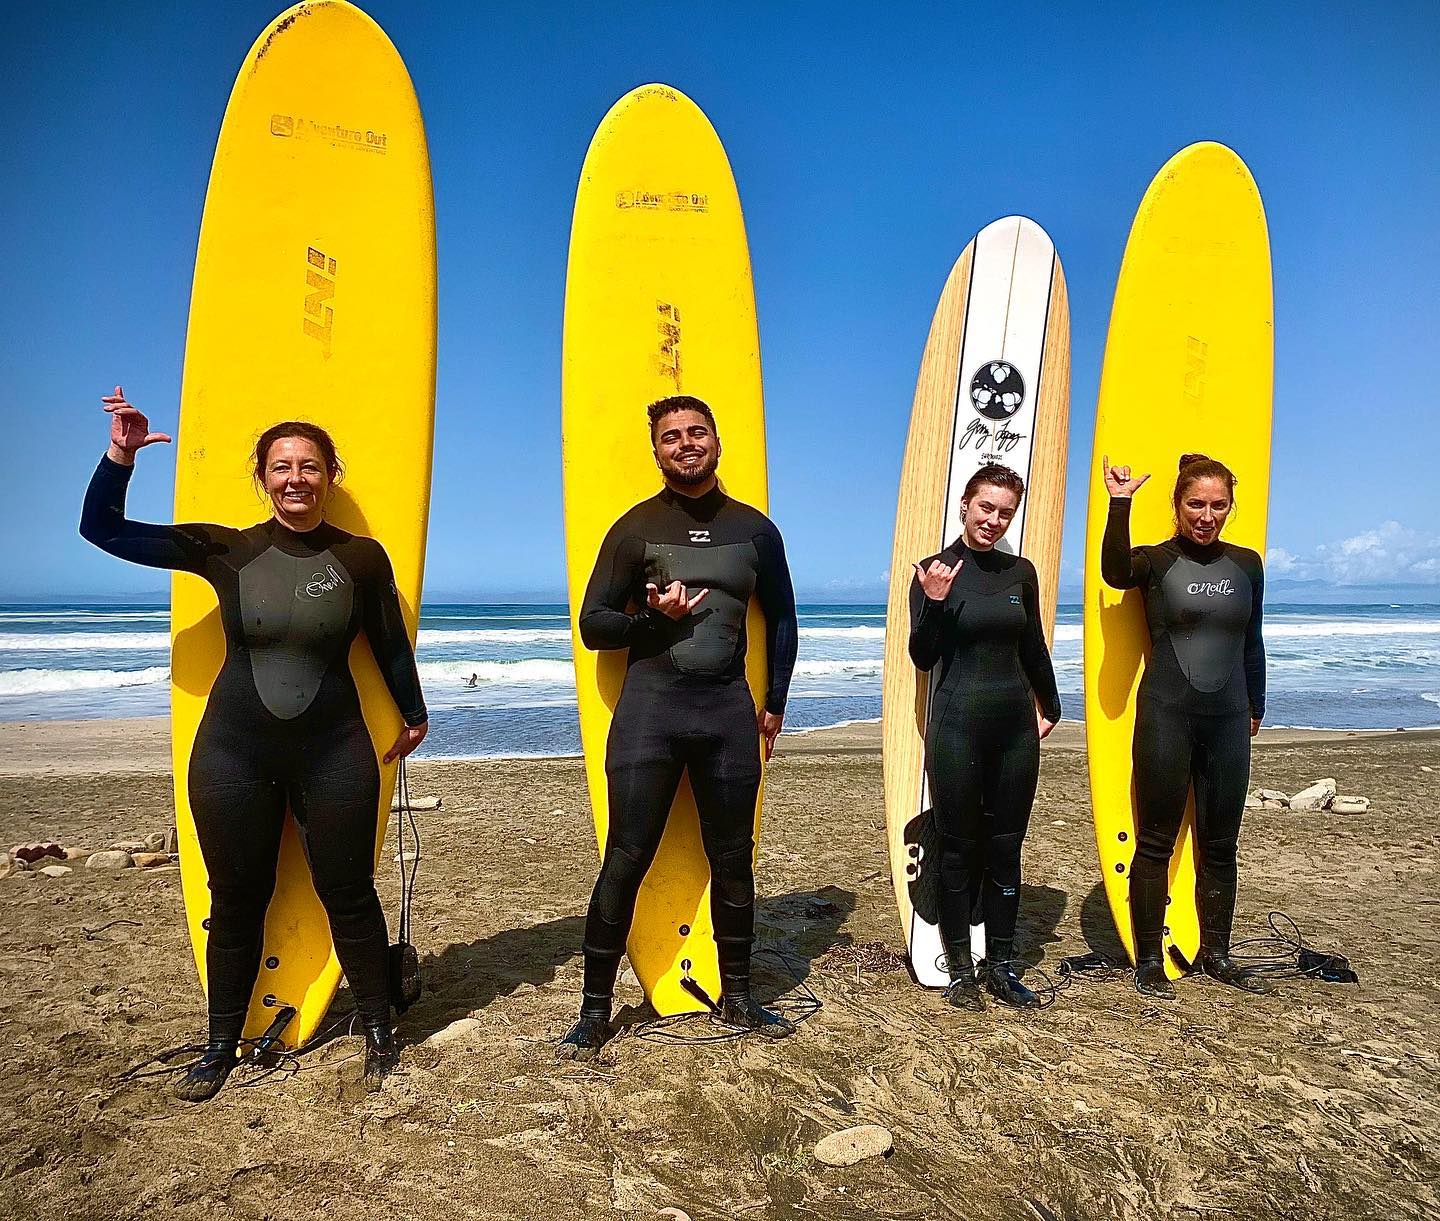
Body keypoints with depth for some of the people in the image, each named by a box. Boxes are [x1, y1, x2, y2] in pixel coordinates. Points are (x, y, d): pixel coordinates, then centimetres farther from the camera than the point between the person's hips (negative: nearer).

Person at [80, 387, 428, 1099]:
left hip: (334, 753, -1)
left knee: (348, 895, 6)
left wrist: (413, 716, 18)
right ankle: (221, 1047, 31)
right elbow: (102, 530, 3)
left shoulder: (361, 557, -3)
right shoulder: (225, 551, 0)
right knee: (236, 903, 11)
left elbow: (391, 646, 8)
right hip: (233, 753, 1)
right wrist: (120, 455, -9)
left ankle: (379, 1031, 25)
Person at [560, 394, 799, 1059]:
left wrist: (775, 700, 13)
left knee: (733, 860, 10)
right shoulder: (635, 528, 2)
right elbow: (592, 625, 2)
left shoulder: (754, 529, 10)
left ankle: (737, 996, 28)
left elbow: (781, 620, 19)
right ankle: (595, 1009, 13)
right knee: (626, 859, -1)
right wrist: (654, 617, -14)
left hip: (729, 706, 3)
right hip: (650, 704, -2)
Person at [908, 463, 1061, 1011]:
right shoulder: (936, 569, -4)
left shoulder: (1020, 571, 7)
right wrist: (933, 601, -21)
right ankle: (960, 971, 18)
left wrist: (1049, 708, 24)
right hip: (958, 725, -4)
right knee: (959, 848, 5)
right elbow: (923, 658, -6)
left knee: (1005, 848, 11)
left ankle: (1001, 966, 24)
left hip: (1016, 724, 4)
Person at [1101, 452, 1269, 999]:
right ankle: (1148, 960, 14)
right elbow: (1114, 573, -28)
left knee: (1219, 844, 13)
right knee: (1156, 841, 3)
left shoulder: (1246, 564, 9)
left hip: (1227, 719, 4)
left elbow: (1252, 642, 18)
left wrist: (1255, 707, 21)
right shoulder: (1156, 560, -4)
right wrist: (1120, 504, -33)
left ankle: (1215, 954, 28)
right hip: (1166, 716, -4)